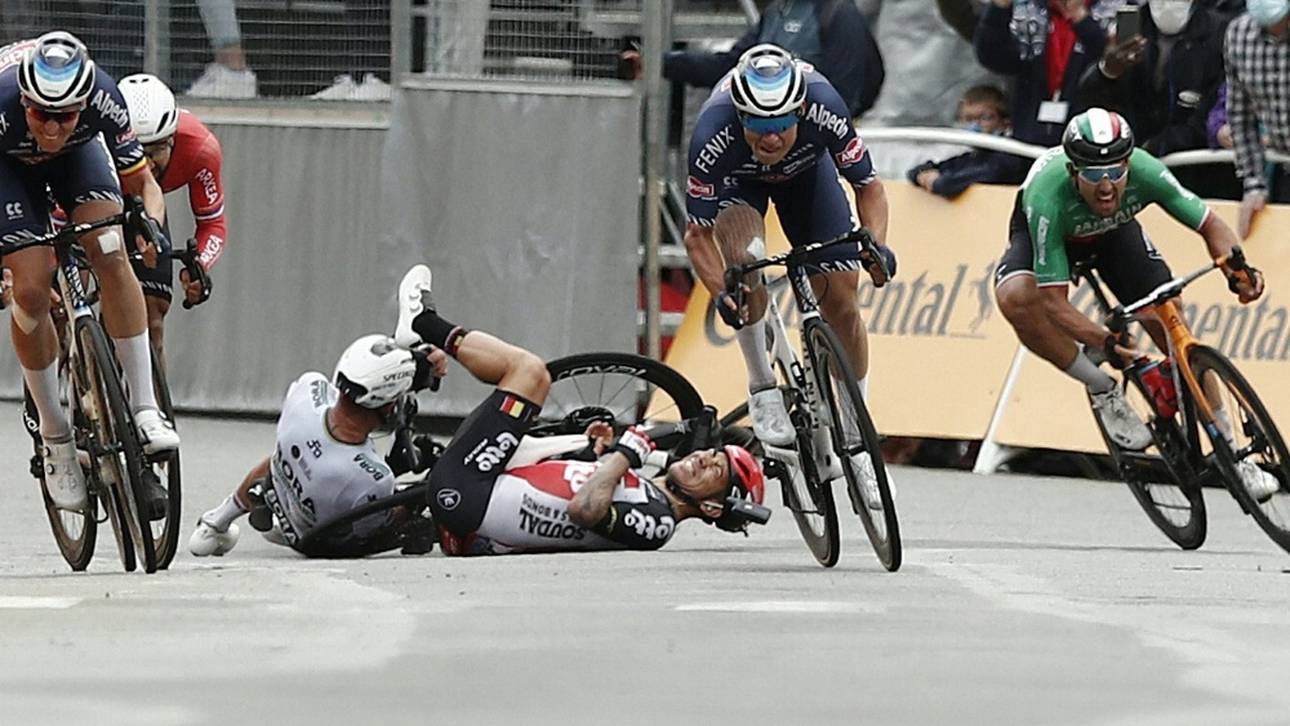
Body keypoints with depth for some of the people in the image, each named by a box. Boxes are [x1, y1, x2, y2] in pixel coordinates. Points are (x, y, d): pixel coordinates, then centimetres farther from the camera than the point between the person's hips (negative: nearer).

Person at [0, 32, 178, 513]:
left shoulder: (103, 100, -35)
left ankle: (145, 408, -18)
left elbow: (142, 182, -20)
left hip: (77, 152, 1)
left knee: (110, 253, -23)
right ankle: (55, 435, 4)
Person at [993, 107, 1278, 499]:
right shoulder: (1049, 195, -42)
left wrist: (1237, 269, -41)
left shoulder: (1145, 171, -35)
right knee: (1016, 298, -34)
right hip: (1047, 231, -2)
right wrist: (1104, 341, -54)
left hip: (1114, 231, 2)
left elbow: (1210, 225, -21)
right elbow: (1054, 303, -39)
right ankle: (1104, 392, -14)